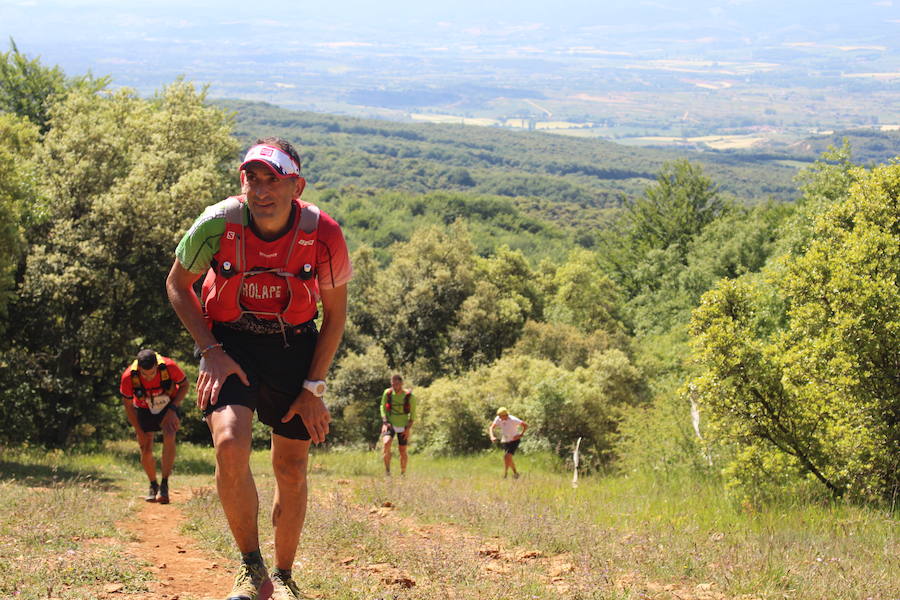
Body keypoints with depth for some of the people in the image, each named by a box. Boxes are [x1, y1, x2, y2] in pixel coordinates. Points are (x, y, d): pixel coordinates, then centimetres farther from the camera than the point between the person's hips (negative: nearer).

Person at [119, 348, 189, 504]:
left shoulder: (169, 366, -32)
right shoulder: (128, 377, -29)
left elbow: (185, 385, -10)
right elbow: (128, 405, -12)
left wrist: (173, 409, -20)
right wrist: (139, 432, -10)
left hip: (168, 407, -1)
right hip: (144, 410, 1)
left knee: (169, 437, -27)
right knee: (146, 451, -3)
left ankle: (164, 485, -25)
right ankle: (153, 485, 25)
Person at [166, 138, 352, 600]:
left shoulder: (323, 235, -20)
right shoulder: (217, 224, -21)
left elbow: (335, 312, -3)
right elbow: (178, 285, -2)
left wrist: (313, 387, -6)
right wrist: (210, 351, -12)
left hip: (295, 347, 1)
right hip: (230, 344, -1)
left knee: (292, 469, 4)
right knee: (231, 446, -25)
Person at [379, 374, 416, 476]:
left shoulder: (409, 396, -13)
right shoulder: (387, 393, -10)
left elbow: (413, 414, -2)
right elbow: (383, 407, 5)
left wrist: (408, 428, -10)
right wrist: (385, 422, -8)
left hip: (403, 427, 0)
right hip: (390, 425, 0)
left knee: (402, 451, 5)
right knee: (386, 443, -26)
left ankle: (403, 473, 25)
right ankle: (387, 470, -17)